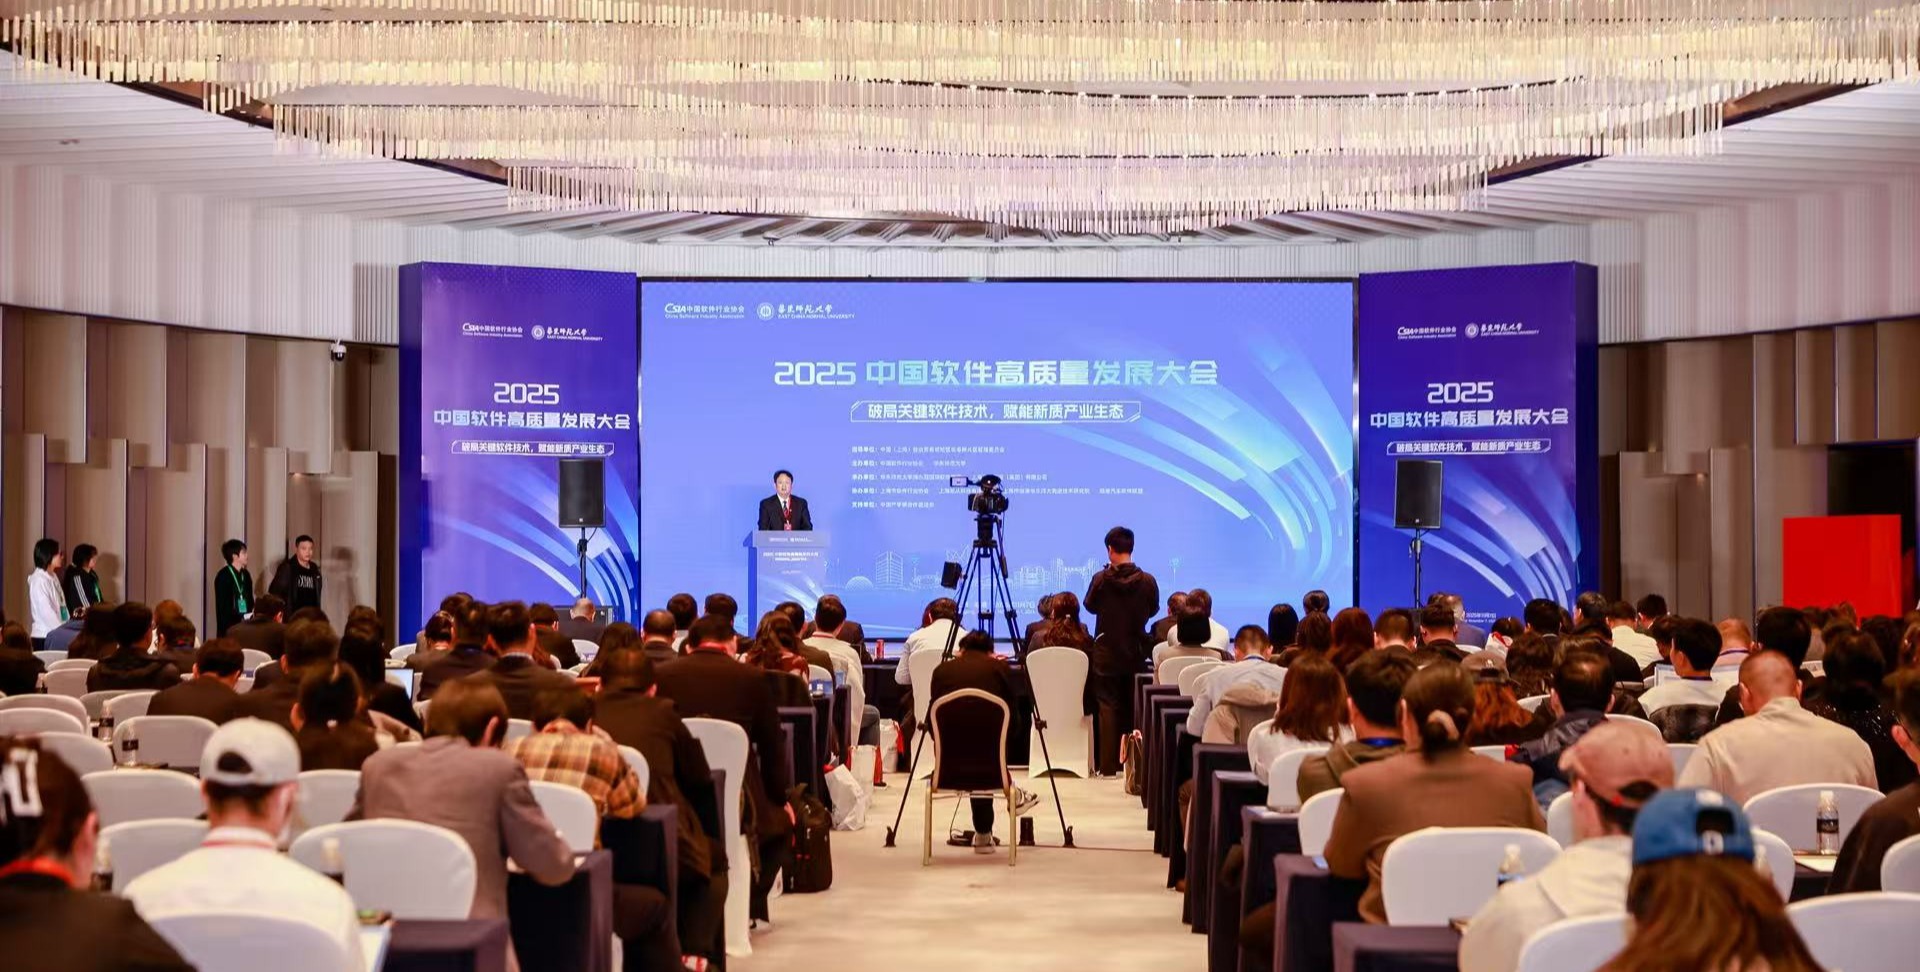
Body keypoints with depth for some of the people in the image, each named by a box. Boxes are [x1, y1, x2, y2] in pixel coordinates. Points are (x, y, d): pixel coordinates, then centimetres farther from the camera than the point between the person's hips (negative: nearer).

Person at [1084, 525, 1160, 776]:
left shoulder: (1101, 579, -13)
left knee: (1107, 708, 3)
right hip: (1136, 654, 2)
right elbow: (1153, 609, 6)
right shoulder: (1147, 581, -9)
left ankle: (1107, 765, 0)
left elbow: (1090, 605, 4)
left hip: (1106, 654, -2)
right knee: (1134, 708, 12)